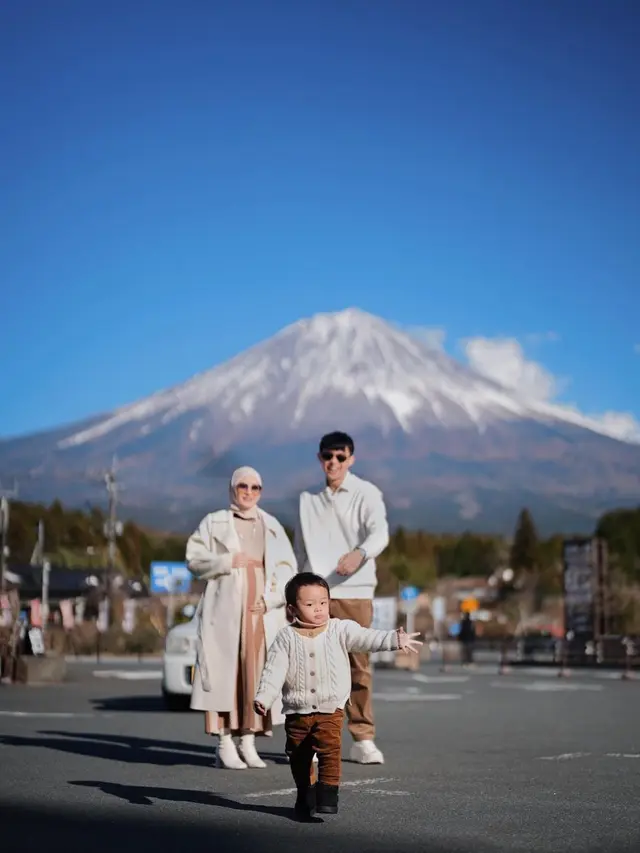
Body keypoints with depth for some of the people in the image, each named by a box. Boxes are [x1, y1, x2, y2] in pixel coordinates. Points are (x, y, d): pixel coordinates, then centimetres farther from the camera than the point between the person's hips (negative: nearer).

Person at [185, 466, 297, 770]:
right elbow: (194, 559, 2)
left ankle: (248, 741, 5)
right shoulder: (214, 522, 10)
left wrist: (270, 598, -6)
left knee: (257, 673, -1)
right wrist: (228, 561, -10)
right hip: (225, 610, -2)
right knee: (224, 672, -8)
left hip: (262, 612, 3)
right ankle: (224, 744, -5)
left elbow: (287, 568, 9)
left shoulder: (272, 526, 16)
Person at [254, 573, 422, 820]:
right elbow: (274, 670, -5)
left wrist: (395, 639, -32)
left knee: (330, 750, -17)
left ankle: (327, 794, -13)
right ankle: (305, 798, 28)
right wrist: (263, 697, -16)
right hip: (297, 711, 2)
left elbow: (365, 638, -16)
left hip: (330, 709, -2)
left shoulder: (340, 630, -4)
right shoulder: (286, 638, -3)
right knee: (299, 757, 12)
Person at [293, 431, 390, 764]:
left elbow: (379, 533, -16)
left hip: (354, 591, -2)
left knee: (359, 667, 0)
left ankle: (363, 740, 7)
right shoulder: (307, 499, 14)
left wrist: (359, 553, -36)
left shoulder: (366, 494, 1)